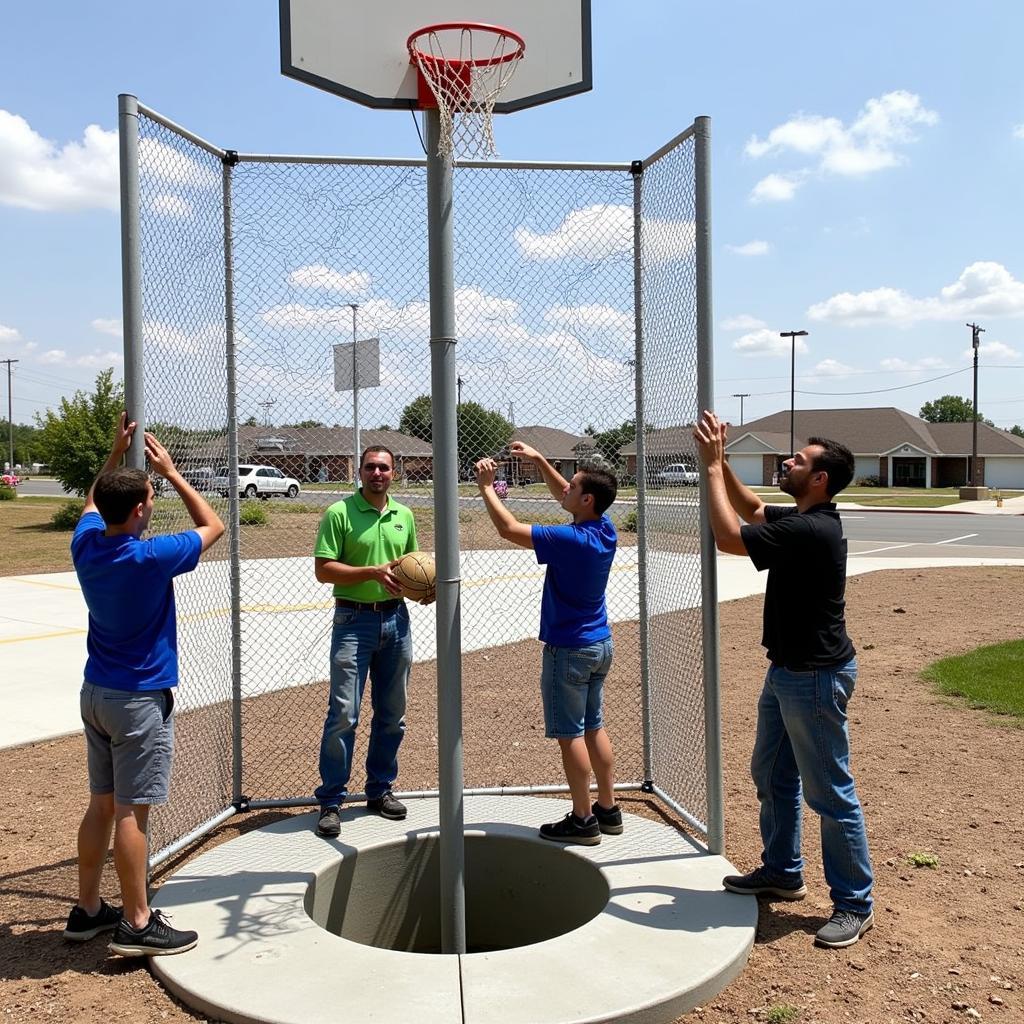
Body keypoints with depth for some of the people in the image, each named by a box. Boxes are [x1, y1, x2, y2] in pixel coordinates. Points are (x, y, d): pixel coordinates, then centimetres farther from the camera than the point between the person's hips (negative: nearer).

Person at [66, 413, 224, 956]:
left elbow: (92, 503, 23)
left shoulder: (85, 544, -2)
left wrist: (117, 452, 18)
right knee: (131, 812, -1)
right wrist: (170, 470, -2)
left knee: (101, 803, 16)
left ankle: (87, 909, 27)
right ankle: (136, 924, 9)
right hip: (139, 700, -8)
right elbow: (213, 525, -6)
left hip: (95, 692, 8)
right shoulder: (150, 558, -22)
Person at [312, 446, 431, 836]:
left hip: (396, 618, 5)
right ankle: (330, 801, 5)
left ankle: (380, 790, 26)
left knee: (392, 713, 12)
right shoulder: (339, 513, -6)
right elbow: (323, 570, -11)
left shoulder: (404, 515, 10)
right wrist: (373, 572, -20)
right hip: (354, 620, -5)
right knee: (343, 713, -6)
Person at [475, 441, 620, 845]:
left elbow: (509, 529, -22)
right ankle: (608, 810, 24)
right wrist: (538, 460, 14)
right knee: (594, 728, 16)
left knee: (570, 734, 1)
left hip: (569, 650, -8)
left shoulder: (571, 539, -24)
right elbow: (563, 495, 18)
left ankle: (583, 820, 9)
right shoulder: (604, 529, 0)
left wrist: (486, 487, -10)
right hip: (600, 645, 9)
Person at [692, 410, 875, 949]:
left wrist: (712, 464, -18)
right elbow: (751, 508, 20)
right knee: (771, 775, 21)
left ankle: (854, 904, 16)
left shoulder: (810, 530, -26)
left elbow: (729, 537, -26)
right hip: (787, 671, 11)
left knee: (830, 794, 2)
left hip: (815, 678, -10)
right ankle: (782, 871, 37)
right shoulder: (802, 520, 4)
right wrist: (719, 459, 6)